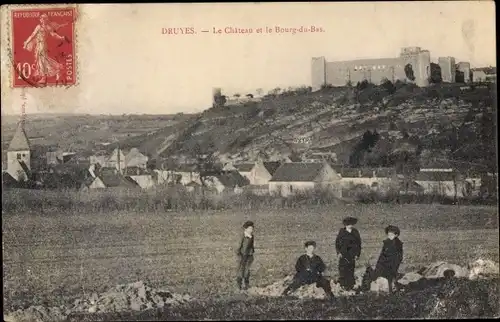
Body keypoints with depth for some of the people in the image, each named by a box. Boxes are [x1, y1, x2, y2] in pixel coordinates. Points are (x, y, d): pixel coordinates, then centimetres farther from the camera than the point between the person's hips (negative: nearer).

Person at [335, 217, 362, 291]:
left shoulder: (355, 232, 7)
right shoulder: (342, 232, 5)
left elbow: (358, 244, 10)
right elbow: (337, 242, 7)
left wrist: (357, 254, 4)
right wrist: (338, 252, -2)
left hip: (352, 255, 0)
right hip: (343, 254, 0)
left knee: (351, 270, -2)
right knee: (342, 269, -8)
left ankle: (350, 286, 4)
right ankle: (342, 285, -3)